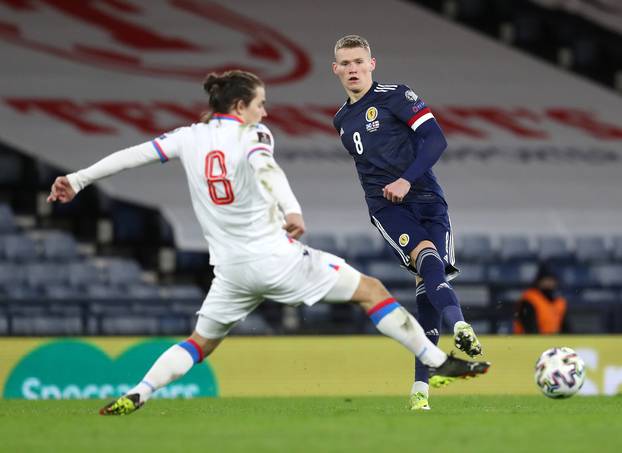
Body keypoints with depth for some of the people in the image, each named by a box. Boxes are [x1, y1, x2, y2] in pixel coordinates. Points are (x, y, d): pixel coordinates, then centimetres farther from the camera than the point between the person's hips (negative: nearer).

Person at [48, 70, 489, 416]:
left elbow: (133, 154, 4)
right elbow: (264, 166, -29)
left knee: (201, 342, 22)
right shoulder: (252, 135, -7)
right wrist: (292, 210, -46)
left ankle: (135, 395, 1)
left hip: (232, 270, 5)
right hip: (276, 258, -5)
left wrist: (77, 180, 9)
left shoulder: (191, 137, 7)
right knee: (371, 290, 4)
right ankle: (438, 362, 1)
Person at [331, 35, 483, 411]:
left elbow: (435, 139, -8)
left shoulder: (395, 96, 2)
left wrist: (407, 180, -17)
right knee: (427, 257, -29)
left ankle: (421, 385, -6)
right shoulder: (342, 119, 19)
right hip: (385, 206, 2)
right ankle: (459, 325, -56)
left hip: (425, 197, -2)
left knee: (428, 285, -11)